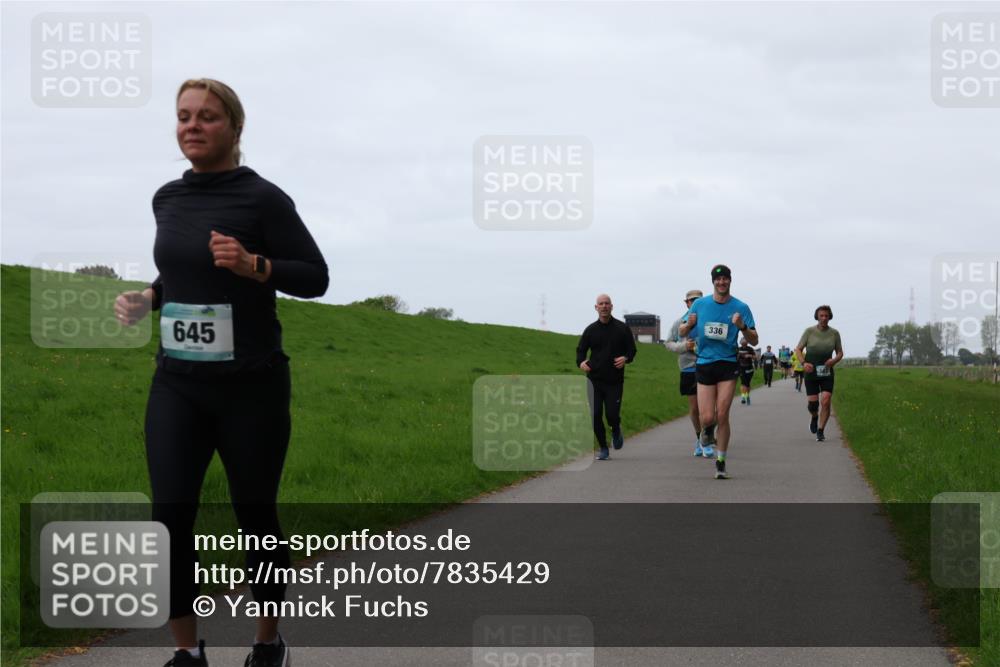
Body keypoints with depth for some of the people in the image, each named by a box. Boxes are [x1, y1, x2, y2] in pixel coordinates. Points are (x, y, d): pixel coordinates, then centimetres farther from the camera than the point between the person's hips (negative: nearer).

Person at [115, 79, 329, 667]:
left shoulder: (262, 198, -9)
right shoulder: (168, 199, 8)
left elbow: (316, 277, -7)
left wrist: (252, 265, -23)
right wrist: (147, 300, 5)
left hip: (251, 387, -4)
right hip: (177, 386, 4)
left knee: (256, 516, 6)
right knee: (170, 518, -7)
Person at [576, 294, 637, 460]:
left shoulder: (622, 328, 4)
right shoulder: (590, 330, 7)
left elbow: (632, 349, 8)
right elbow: (581, 350, 13)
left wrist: (626, 358, -15)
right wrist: (581, 362, -10)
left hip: (615, 380, -2)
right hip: (594, 380, 2)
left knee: (612, 415, -10)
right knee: (595, 415, -5)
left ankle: (616, 431, 27)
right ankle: (603, 449, 10)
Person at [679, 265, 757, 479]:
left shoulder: (741, 308, 0)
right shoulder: (700, 304, 5)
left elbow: (754, 341, 1)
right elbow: (682, 332, 12)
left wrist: (742, 327, -19)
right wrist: (689, 324, -11)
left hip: (728, 365, -1)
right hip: (704, 364, 1)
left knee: (722, 416, -8)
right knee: (707, 418, -5)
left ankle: (721, 462, 4)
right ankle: (706, 429, 34)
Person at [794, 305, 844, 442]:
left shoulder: (834, 333, 2)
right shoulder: (809, 331, -2)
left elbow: (840, 352, 12)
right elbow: (798, 350, 2)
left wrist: (834, 360, -11)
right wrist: (804, 363, -16)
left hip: (827, 372, 1)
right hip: (811, 371, -1)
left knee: (826, 401, -13)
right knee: (812, 403, -3)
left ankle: (820, 431, -1)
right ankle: (814, 417, 34)